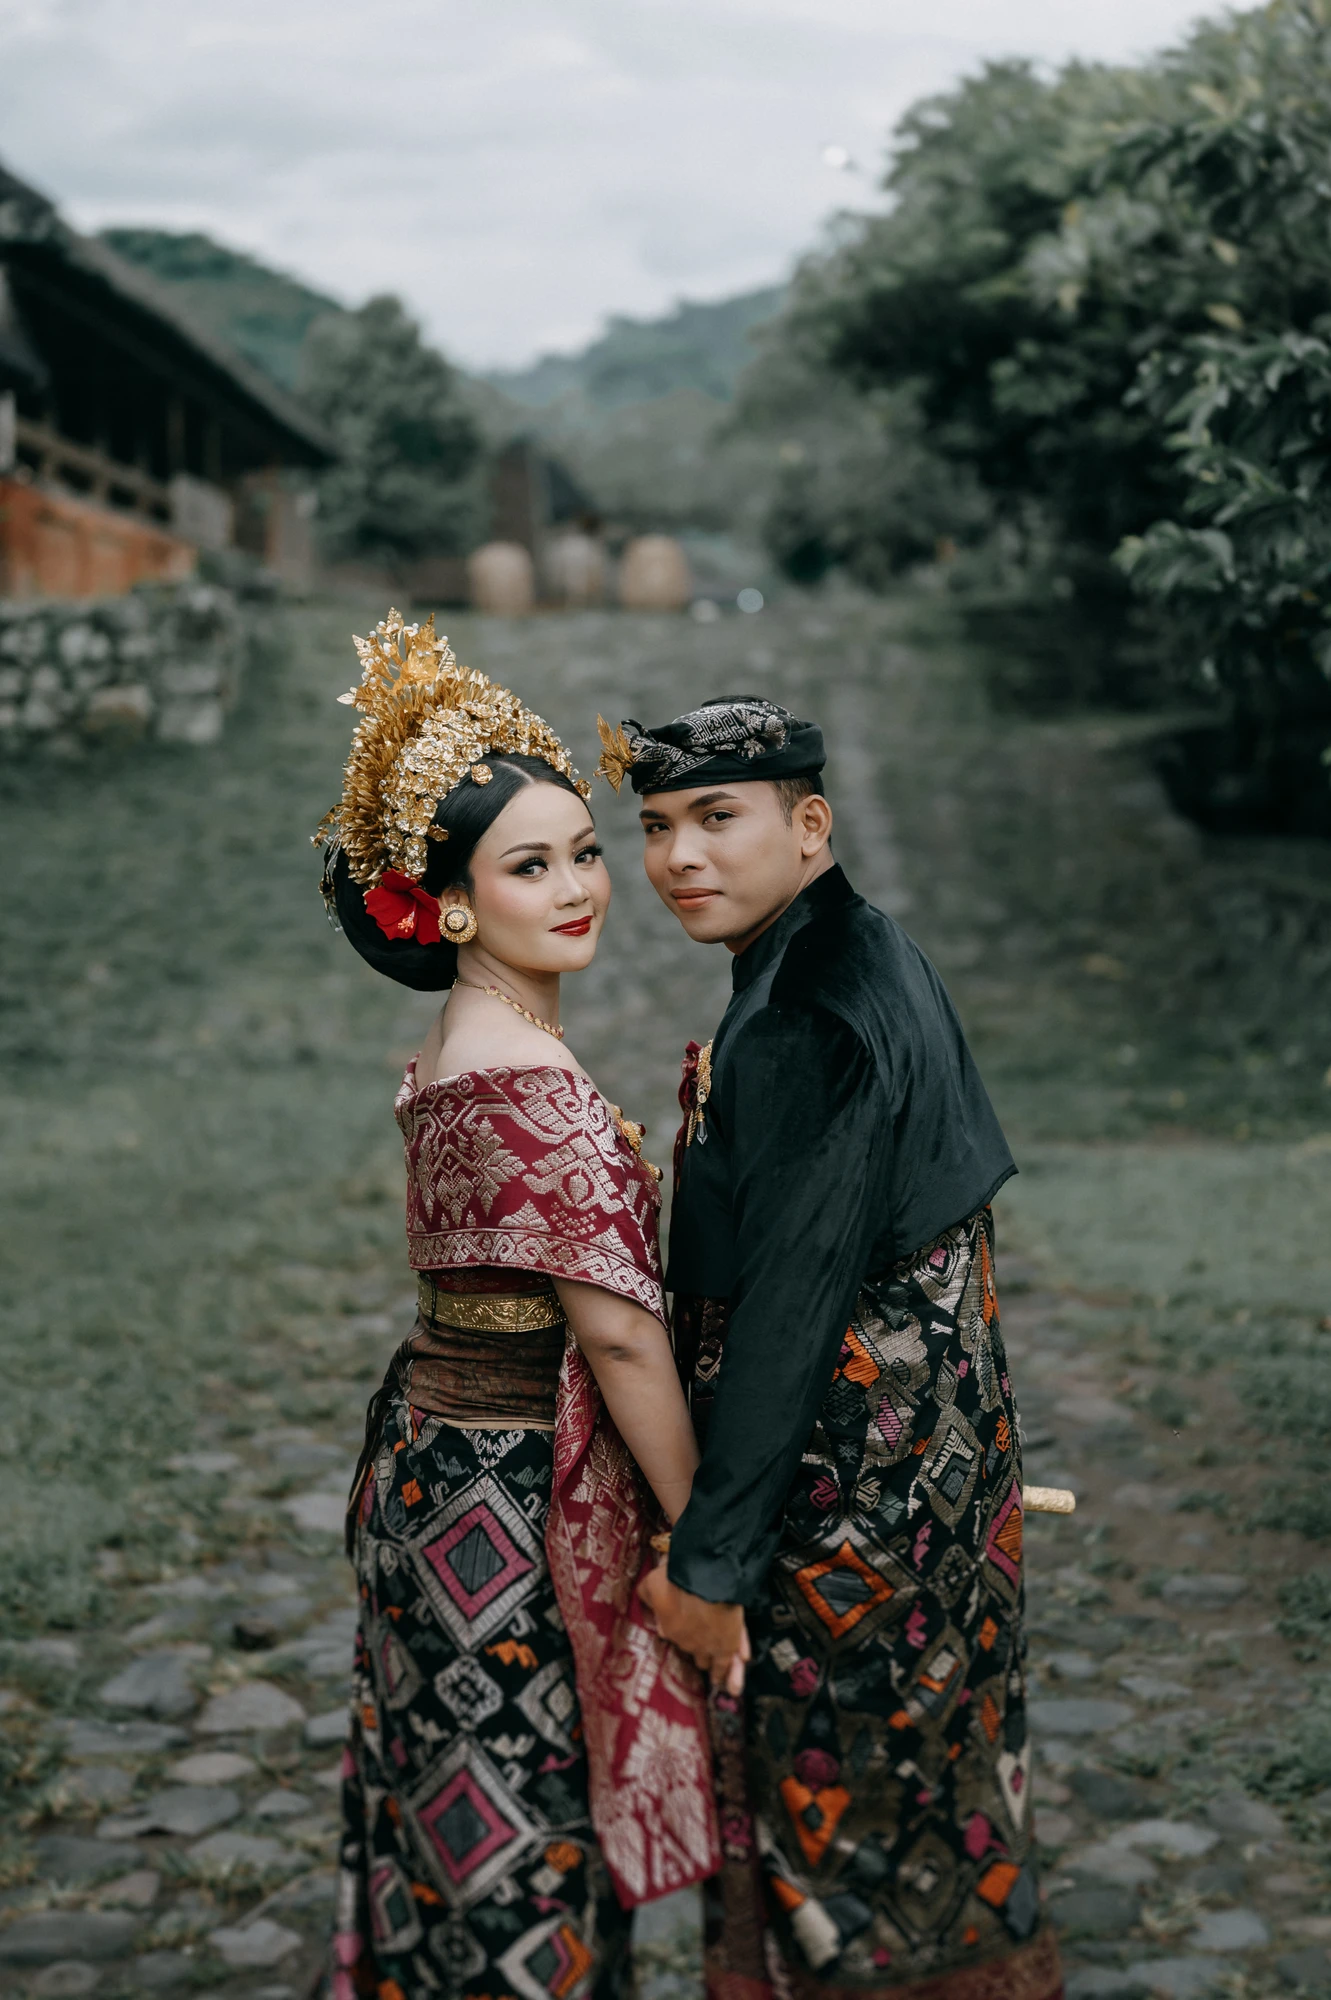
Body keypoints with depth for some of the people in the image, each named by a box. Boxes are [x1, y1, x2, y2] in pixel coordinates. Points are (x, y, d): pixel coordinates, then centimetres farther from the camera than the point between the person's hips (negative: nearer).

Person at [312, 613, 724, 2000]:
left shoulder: (464, 1050, 6)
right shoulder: (525, 1080, -24)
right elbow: (618, 1332, -21)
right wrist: (708, 1537, -14)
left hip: (436, 1453, 9)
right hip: (509, 1496, -9)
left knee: (460, 1824, 23)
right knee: (518, 1840, 6)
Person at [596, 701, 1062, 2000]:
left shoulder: (807, 1023, -25)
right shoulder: (863, 958, 6)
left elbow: (790, 1310, -25)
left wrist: (710, 1554, -19)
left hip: (848, 1472, -10)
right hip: (918, 1439, 10)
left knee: (836, 1797, 8)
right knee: (917, 1785, 23)